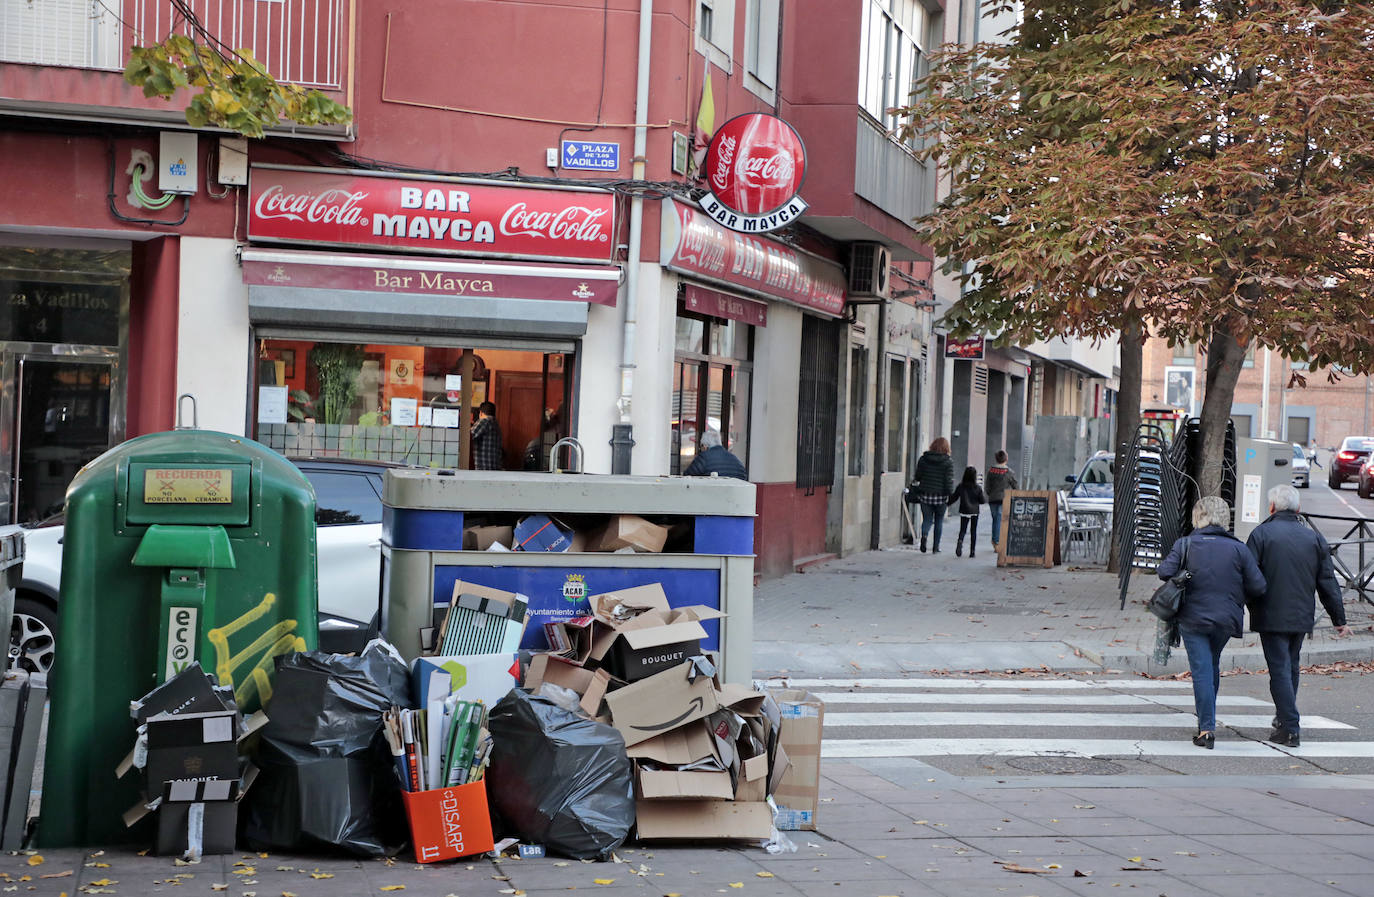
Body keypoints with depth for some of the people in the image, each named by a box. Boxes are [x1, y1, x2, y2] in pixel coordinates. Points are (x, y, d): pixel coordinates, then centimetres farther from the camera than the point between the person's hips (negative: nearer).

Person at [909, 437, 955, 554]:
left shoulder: (923, 459, 2)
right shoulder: (948, 461, -5)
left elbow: (917, 477, 6)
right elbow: (949, 480, -10)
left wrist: (912, 490, 19)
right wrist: (950, 495, -6)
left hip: (925, 495, 1)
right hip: (940, 496, -1)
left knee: (927, 519, 8)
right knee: (939, 521, 13)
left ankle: (924, 535, -23)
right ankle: (936, 547, 15)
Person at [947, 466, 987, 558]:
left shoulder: (960, 487, -4)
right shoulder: (978, 488, -6)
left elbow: (953, 498, 2)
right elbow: (982, 500, -3)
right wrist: (986, 498, 19)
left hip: (964, 512, 0)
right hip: (974, 512, 0)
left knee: (962, 530, 6)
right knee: (973, 531, 8)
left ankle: (960, 541, -26)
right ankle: (972, 551, 7)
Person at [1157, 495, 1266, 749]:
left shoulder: (1184, 544, -5)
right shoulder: (1238, 549, -2)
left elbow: (1165, 572, -14)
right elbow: (1258, 586, -5)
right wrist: (1236, 594, 15)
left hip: (1193, 618, -2)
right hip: (1226, 619, 2)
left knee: (1201, 671, -1)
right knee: (1213, 666, 21)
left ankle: (1207, 728, -9)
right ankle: (1207, 721, 30)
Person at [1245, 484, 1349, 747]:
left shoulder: (1261, 534, -6)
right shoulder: (1314, 538, 7)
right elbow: (1328, 582, 9)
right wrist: (1339, 619, 14)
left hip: (1271, 617, -4)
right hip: (1302, 617, 5)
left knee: (1280, 669, -4)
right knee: (1291, 666, 19)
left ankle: (1290, 729, -9)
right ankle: (1285, 718, 29)